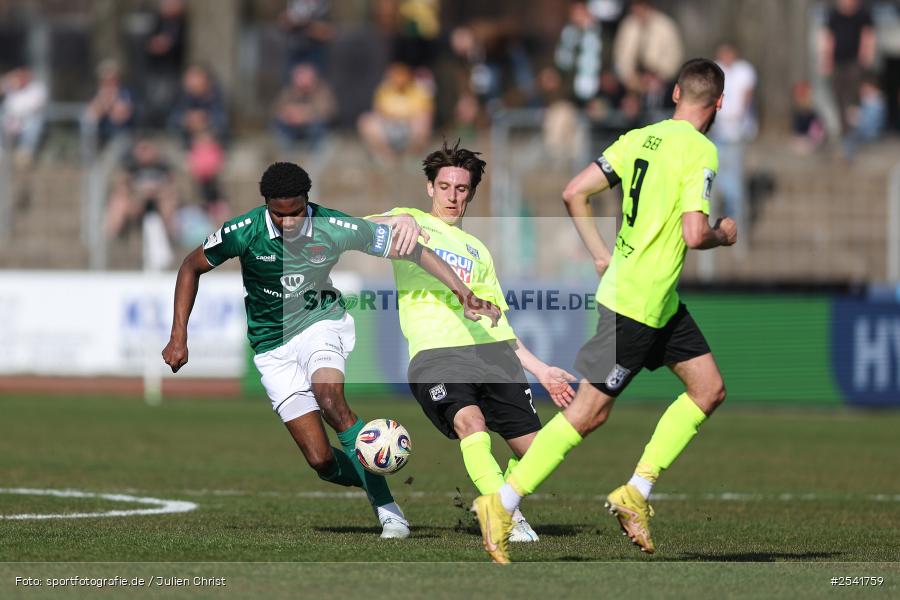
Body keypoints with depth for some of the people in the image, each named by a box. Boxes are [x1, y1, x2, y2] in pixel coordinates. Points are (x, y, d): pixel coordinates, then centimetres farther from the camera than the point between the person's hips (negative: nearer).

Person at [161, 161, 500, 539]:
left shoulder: (334, 229, -16)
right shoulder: (244, 233, -15)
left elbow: (411, 248, -8)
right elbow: (191, 268, 1)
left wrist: (464, 294, -13)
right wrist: (179, 337, -4)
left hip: (321, 324, -1)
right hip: (273, 348, 1)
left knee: (330, 399, -35)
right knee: (321, 460, -13)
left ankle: (389, 510, -29)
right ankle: (372, 483, 21)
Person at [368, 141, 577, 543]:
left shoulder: (478, 250, 29)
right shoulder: (411, 222, 16)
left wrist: (540, 369, 22)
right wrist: (394, 222, -21)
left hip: (492, 351, 5)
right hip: (436, 353, -5)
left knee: (533, 448, -6)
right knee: (470, 422, -31)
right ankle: (507, 520, -32)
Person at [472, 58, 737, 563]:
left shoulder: (640, 138, 8)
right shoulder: (700, 151, -15)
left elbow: (575, 193, 6)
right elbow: (694, 234, -23)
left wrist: (603, 256, 11)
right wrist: (724, 236, -2)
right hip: (637, 304, -9)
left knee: (710, 390, 13)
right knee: (589, 411, -5)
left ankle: (636, 493, 12)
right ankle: (501, 506, -2)